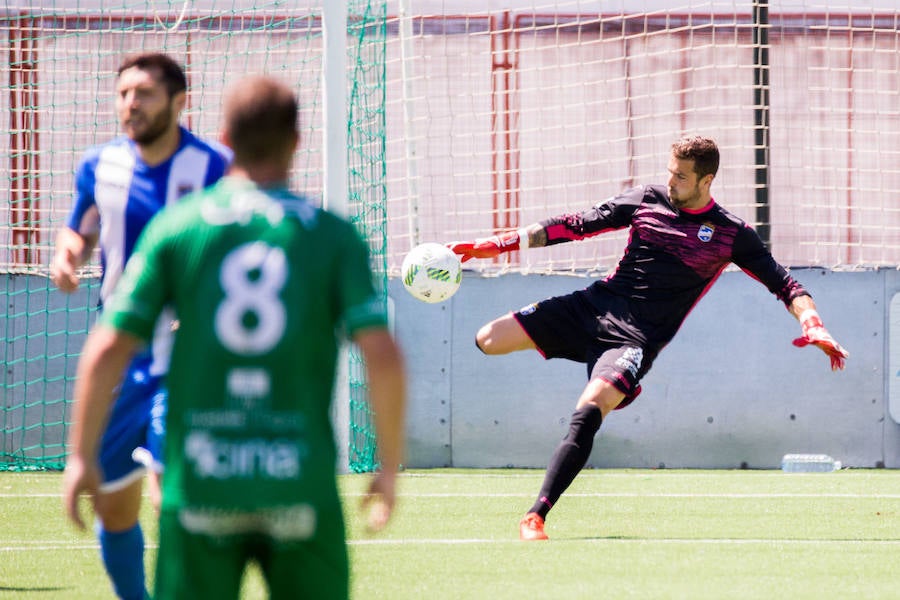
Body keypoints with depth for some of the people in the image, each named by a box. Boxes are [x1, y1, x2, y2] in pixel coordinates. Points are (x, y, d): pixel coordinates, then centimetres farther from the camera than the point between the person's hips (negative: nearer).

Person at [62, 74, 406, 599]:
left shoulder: (175, 227, 3)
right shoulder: (334, 236, 2)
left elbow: (107, 349, -3)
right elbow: (383, 356, -8)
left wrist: (82, 456, 7)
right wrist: (390, 467, 3)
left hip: (200, 482, 0)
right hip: (301, 485, 0)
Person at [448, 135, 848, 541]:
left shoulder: (730, 234, 0)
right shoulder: (646, 200, 8)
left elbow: (782, 283, 4)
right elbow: (576, 225, 13)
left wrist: (813, 325, -14)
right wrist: (498, 244, 10)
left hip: (636, 338, -4)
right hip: (593, 305, 4)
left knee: (588, 412, -30)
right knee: (488, 340, -9)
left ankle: (535, 517, -30)